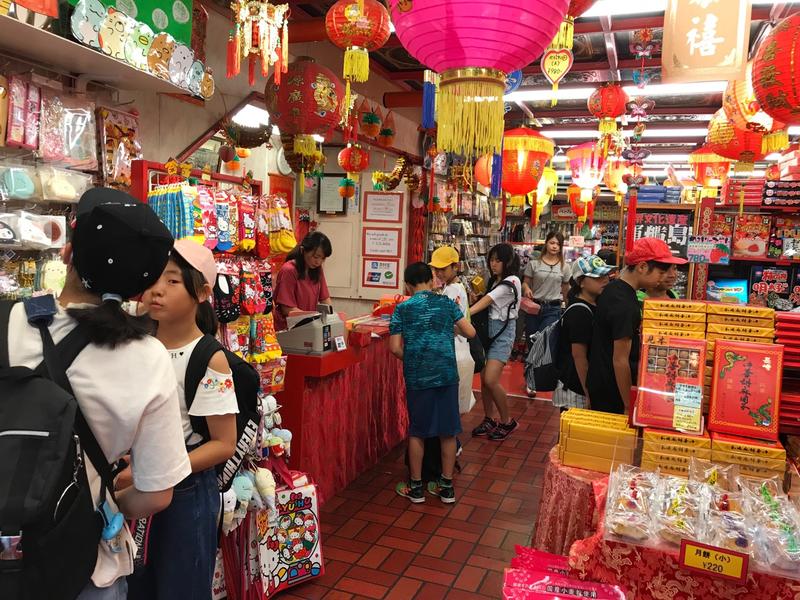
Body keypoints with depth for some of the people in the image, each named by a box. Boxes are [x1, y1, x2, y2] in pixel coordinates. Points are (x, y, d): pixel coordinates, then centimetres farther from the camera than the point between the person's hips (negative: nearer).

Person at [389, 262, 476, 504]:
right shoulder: (446, 302, 4)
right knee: (448, 431, 11)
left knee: (417, 431, 12)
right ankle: (447, 486, 22)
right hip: (447, 373, 1)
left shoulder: (402, 308, -1)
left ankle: (416, 486, 21)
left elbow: (395, 348, -5)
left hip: (417, 376, -1)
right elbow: (470, 333, 4)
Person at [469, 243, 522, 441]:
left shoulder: (511, 282, -12)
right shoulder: (494, 281, 14)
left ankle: (507, 421, 6)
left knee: (491, 380, -13)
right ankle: (489, 420, 21)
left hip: (502, 332, -8)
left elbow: (485, 302, -21)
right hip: (488, 329, 8)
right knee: (483, 378, 7)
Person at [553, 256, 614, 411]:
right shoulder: (579, 313, -20)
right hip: (575, 392, -8)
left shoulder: (594, 306, 7)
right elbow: (579, 356, -21)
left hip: (584, 386, 8)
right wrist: (589, 395, -17)